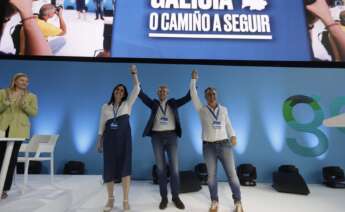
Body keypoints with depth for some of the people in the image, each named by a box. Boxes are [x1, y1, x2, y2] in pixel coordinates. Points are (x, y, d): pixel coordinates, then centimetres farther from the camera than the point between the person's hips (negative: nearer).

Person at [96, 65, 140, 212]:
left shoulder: (127, 104, 4)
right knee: (109, 168, 5)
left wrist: (134, 73, -12)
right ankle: (110, 199, 24)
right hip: (109, 139, 2)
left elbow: (137, 89, -6)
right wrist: (99, 141, 7)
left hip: (124, 139, -1)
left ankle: (126, 200, 10)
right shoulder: (105, 107, 8)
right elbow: (102, 125, 10)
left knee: (125, 167, -2)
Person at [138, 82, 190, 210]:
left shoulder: (173, 103, 9)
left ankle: (176, 197, 15)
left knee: (174, 167, 0)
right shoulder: (153, 104, 9)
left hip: (171, 136, 0)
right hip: (157, 137, 0)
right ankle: (164, 197, 16)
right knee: (161, 168, 5)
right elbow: (141, 95, 0)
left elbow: (188, 97, 3)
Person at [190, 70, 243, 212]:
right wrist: (194, 79, 1)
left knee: (232, 175, 3)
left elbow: (228, 124, 15)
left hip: (224, 145, 1)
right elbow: (193, 95, -3)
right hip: (209, 147, -1)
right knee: (211, 176, 7)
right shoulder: (202, 110, 1)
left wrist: (233, 136, 1)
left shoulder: (224, 109, 8)